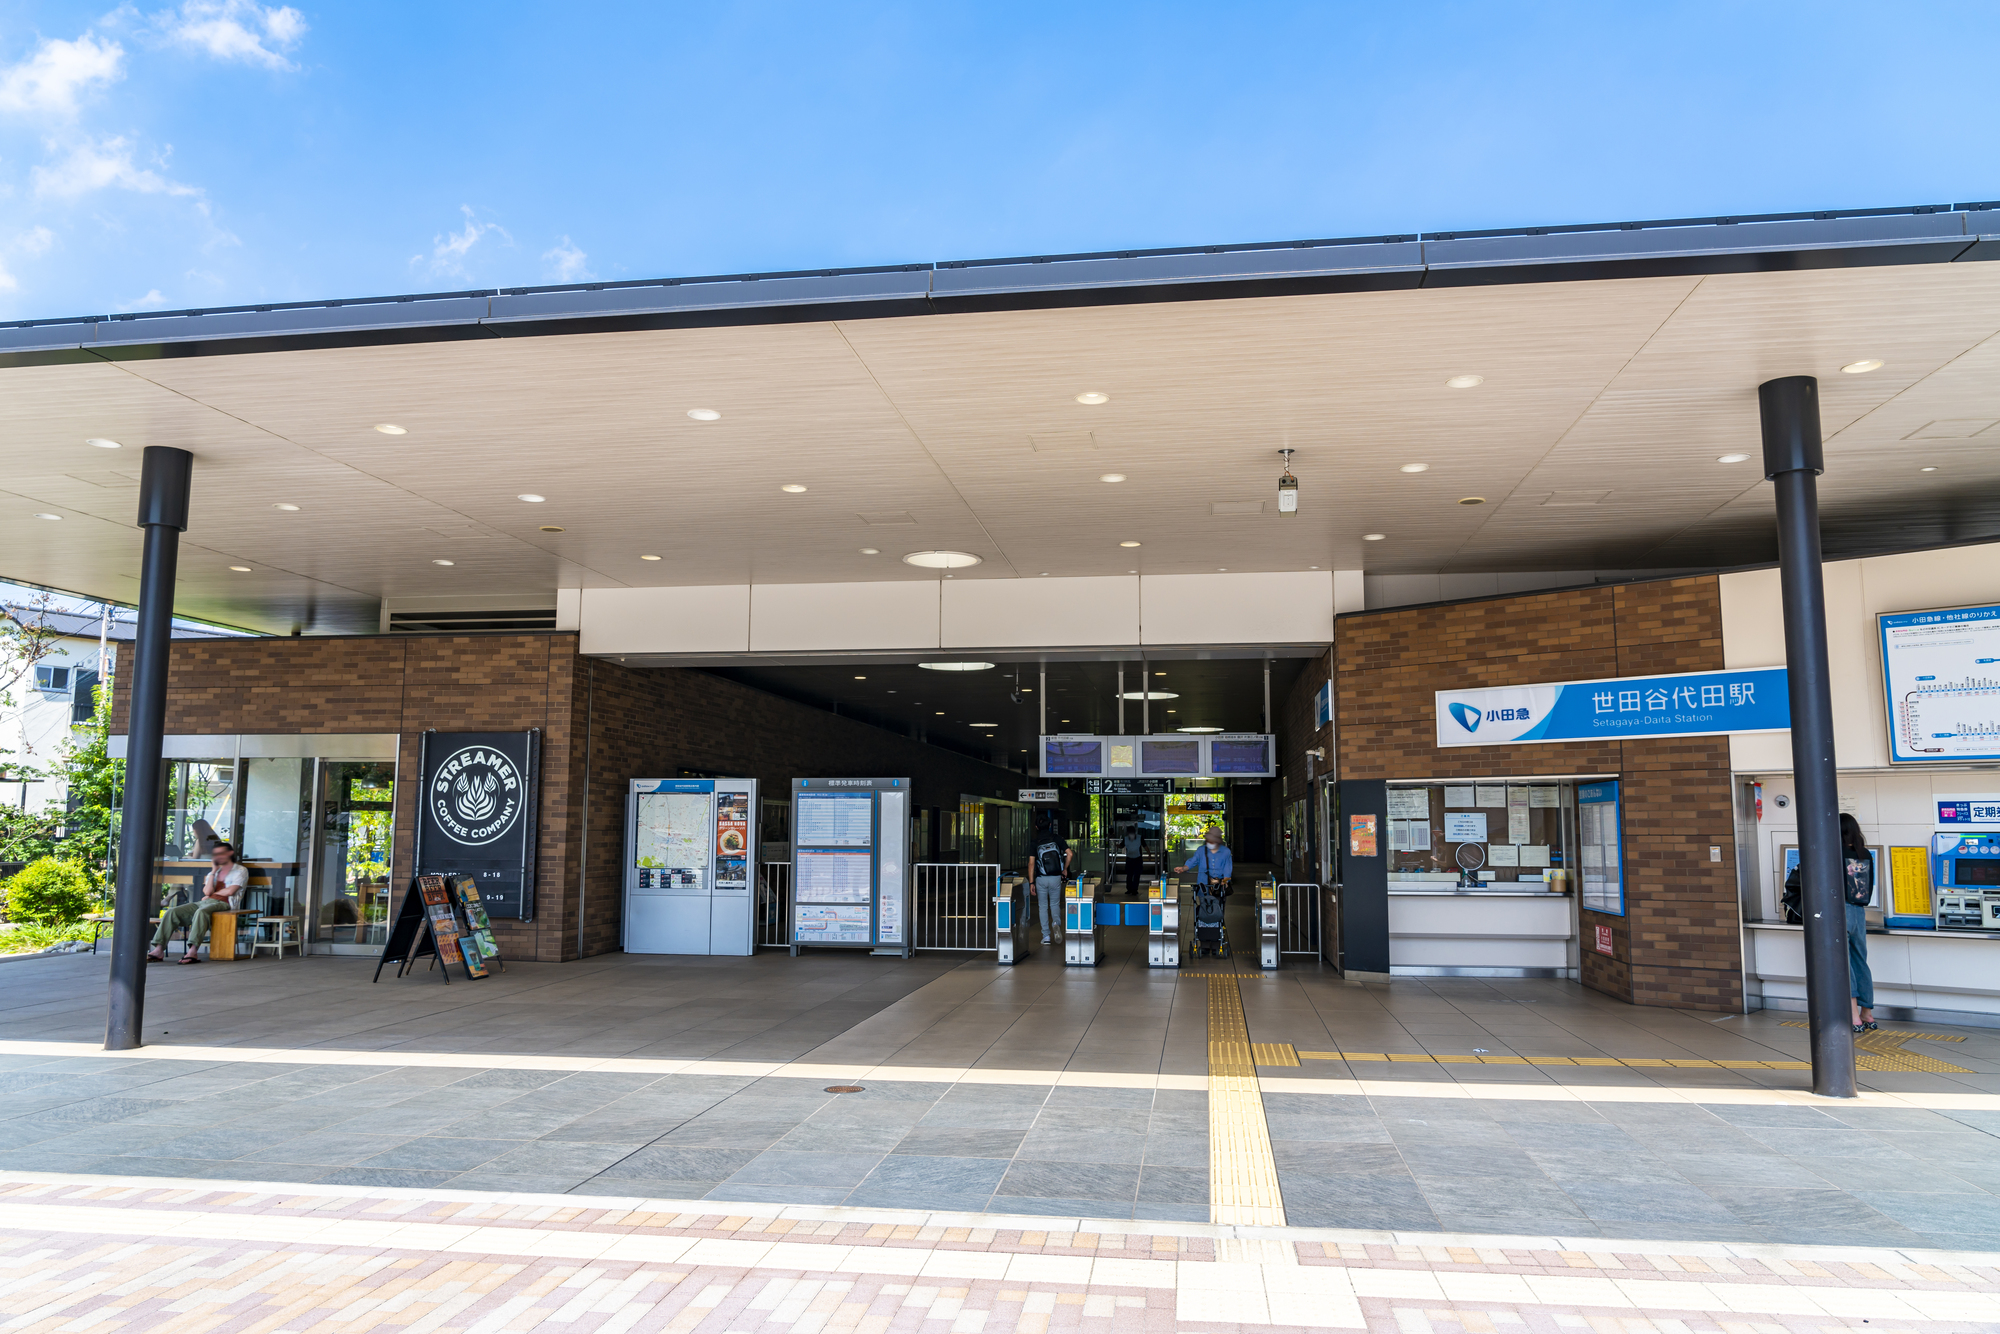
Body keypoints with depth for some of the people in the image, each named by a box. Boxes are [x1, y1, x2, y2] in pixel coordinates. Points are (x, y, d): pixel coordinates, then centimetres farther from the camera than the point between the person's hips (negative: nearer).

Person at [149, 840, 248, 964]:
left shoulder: (240, 870, 10)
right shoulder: (215, 872, 29)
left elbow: (230, 891, -5)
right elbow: (207, 891, 10)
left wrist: (212, 893, 8)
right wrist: (213, 871, 10)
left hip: (222, 904, -7)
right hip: (204, 903, 7)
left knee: (201, 912, -40)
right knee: (172, 912, -15)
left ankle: (193, 951, -50)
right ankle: (159, 950, -24)